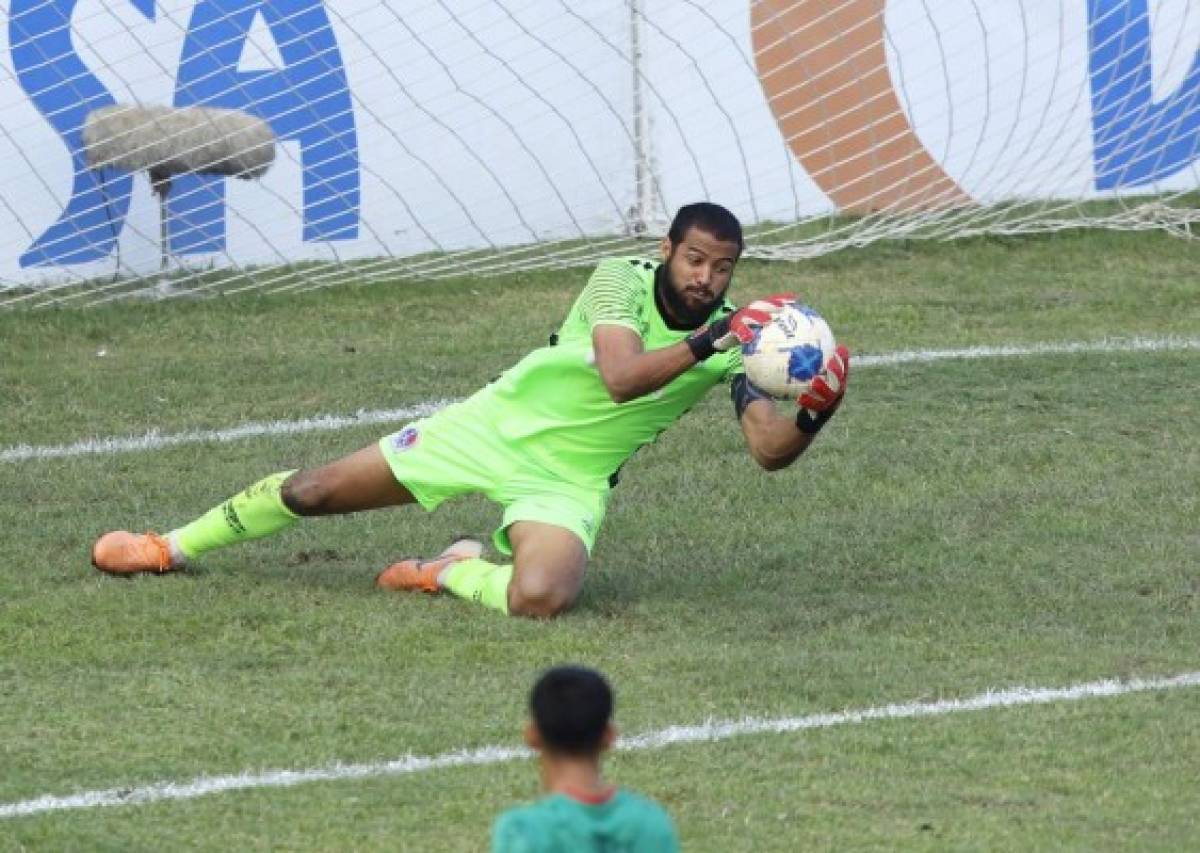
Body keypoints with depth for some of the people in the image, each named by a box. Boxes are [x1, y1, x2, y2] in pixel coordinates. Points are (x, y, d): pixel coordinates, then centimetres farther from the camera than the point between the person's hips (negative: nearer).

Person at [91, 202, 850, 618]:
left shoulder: (730, 339, -9)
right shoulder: (621, 281, -16)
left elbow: (771, 451, -15)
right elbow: (621, 377, -33)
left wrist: (813, 414, -36)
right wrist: (705, 343, -44)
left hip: (568, 480, 0)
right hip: (500, 423, 0)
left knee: (539, 598, -34)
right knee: (314, 493, 3)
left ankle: (452, 573, 2)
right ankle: (172, 547, 29)